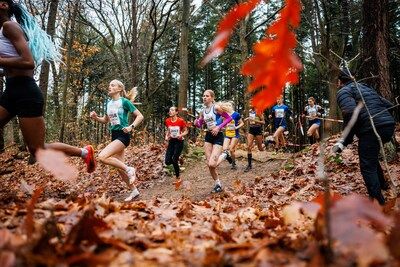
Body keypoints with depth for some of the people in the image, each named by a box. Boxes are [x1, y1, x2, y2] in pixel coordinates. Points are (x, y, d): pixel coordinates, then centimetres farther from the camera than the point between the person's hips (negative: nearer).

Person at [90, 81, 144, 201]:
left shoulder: (124, 101, -8)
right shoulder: (109, 103, 13)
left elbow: (140, 116, -7)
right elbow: (106, 120, 24)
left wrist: (131, 127, -21)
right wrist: (95, 117, 6)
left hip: (123, 135, -8)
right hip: (114, 135, 8)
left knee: (102, 157, -24)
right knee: (119, 167, 8)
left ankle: (129, 170, -9)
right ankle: (134, 191, 21)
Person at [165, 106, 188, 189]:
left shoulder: (181, 121, -14)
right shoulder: (167, 121, -1)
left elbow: (186, 131, -5)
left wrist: (181, 135, -24)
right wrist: (166, 136, -3)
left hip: (179, 142, -5)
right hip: (171, 141, 5)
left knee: (174, 161, -11)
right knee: (167, 161, -6)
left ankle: (178, 179, 8)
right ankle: (177, 160, 30)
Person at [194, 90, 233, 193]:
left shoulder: (216, 107, -11)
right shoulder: (203, 111, 8)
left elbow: (229, 118, -10)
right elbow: (200, 125, 17)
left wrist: (219, 127, -16)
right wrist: (196, 123, -5)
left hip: (218, 136, -6)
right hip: (208, 136, 7)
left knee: (212, 164, -20)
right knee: (209, 164, 5)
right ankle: (217, 184, 21)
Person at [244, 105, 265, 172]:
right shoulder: (249, 111, 7)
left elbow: (263, 122, -15)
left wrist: (254, 120, -24)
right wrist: (247, 119, 5)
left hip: (258, 130, -4)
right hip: (251, 129, 5)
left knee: (260, 148, 7)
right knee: (249, 147, -9)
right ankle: (249, 164, -6)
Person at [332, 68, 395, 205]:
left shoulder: (343, 91, 1)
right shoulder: (366, 87, 26)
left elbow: (350, 112, -20)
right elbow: (388, 105, 24)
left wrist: (345, 140, -16)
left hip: (371, 130, -8)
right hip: (389, 125, 9)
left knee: (367, 167, 1)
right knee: (371, 157, 31)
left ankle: (378, 203, 3)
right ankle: (382, 184, 47)